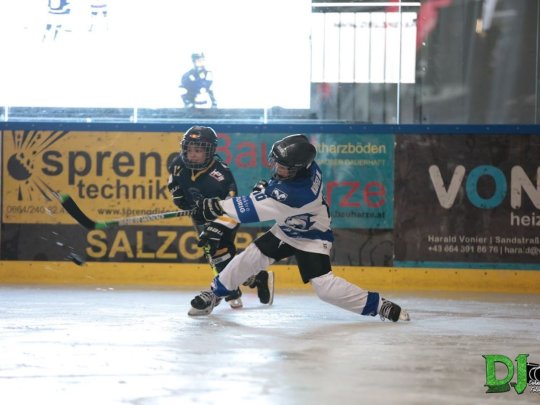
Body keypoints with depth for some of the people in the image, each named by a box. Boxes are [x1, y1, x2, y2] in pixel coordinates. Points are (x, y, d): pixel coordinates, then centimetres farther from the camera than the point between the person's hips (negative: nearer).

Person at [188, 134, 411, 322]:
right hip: (286, 230, 8)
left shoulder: (298, 192, -41)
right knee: (248, 258, 0)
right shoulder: (306, 167, -19)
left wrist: (218, 206, -37)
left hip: (312, 237, -8)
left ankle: (379, 305, -8)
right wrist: (268, 185, -4)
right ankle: (212, 296, 16)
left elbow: (257, 209, -38)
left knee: (324, 286, -18)